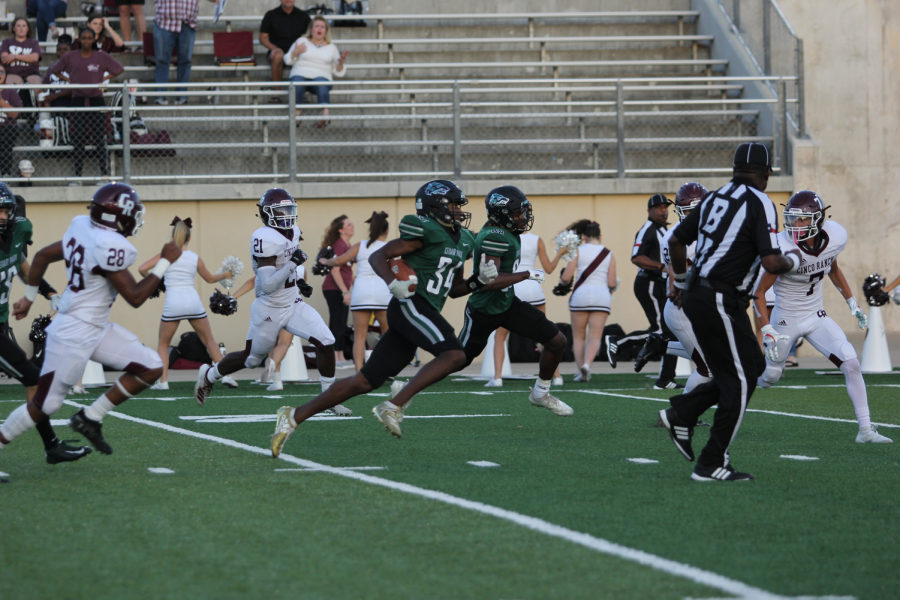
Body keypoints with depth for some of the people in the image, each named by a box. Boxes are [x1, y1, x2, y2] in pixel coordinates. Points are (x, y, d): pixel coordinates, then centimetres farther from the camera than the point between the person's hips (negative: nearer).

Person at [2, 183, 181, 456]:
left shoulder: (82, 228, 2)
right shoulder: (111, 247, -24)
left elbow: (42, 256, 13)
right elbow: (135, 297, -19)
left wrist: (29, 296, 26)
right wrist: (165, 262, -12)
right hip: (73, 337, -10)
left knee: (151, 368, 5)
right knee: (43, 407, 1)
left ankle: (90, 418, 13)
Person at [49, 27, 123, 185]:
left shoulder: (101, 56, 4)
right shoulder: (71, 57, 6)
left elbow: (118, 69, 10)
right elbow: (54, 70, 15)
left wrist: (103, 79, 0)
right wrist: (69, 80, 2)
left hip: (96, 99, -1)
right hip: (78, 99, 1)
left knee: (99, 137, -2)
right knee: (78, 138, 1)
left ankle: (104, 173, 2)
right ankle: (77, 176, 3)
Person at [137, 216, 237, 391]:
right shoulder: (195, 258, 8)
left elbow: (142, 269, -5)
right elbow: (209, 278, 23)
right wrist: (225, 275, 42)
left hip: (173, 304, -2)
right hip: (193, 302, 2)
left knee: (164, 344, 15)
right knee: (209, 340, 16)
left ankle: (163, 381, 4)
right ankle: (225, 375, 12)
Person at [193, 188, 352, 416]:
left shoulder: (293, 232, 1)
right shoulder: (265, 239, -25)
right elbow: (267, 285, -28)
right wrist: (292, 264, -29)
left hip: (293, 304, 7)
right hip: (270, 310, -7)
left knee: (326, 343, -8)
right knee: (251, 359, 11)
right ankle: (208, 376, 37)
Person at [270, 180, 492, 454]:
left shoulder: (463, 241, 21)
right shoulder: (426, 231, -7)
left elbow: (453, 289, 29)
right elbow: (377, 256, -5)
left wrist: (479, 280, 12)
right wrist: (392, 283, -21)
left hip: (425, 313, 9)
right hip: (411, 305, -9)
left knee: (366, 382, 5)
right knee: (455, 354, -26)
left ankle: (294, 416, 7)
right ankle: (393, 406, -30)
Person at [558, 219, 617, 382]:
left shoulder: (578, 251, 2)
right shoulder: (609, 254, 8)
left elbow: (566, 278, -3)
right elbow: (612, 283, 3)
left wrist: (565, 283, 20)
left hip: (581, 295, -1)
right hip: (602, 296, 1)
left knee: (578, 337, 13)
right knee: (595, 337, 0)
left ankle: (581, 369, 1)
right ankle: (587, 363, -27)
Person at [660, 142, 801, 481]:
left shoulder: (716, 198, 12)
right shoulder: (759, 204, -12)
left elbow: (676, 241, 20)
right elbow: (771, 263, -19)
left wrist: (681, 282, 35)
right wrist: (793, 260, 4)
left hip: (696, 296, 8)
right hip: (720, 301, -8)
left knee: (752, 366, 18)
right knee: (740, 380, 1)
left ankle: (682, 413, 13)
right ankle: (711, 465, 1)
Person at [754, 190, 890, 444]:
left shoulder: (835, 238, -13)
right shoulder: (784, 249, -27)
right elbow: (759, 292, -16)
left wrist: (852, 304, 13)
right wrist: (767, 332, -22)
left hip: (816, 317, 4)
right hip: (785, 320, -4)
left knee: (851, 363, -12)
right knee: (768, 378, 10)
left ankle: (866, 429, -7)